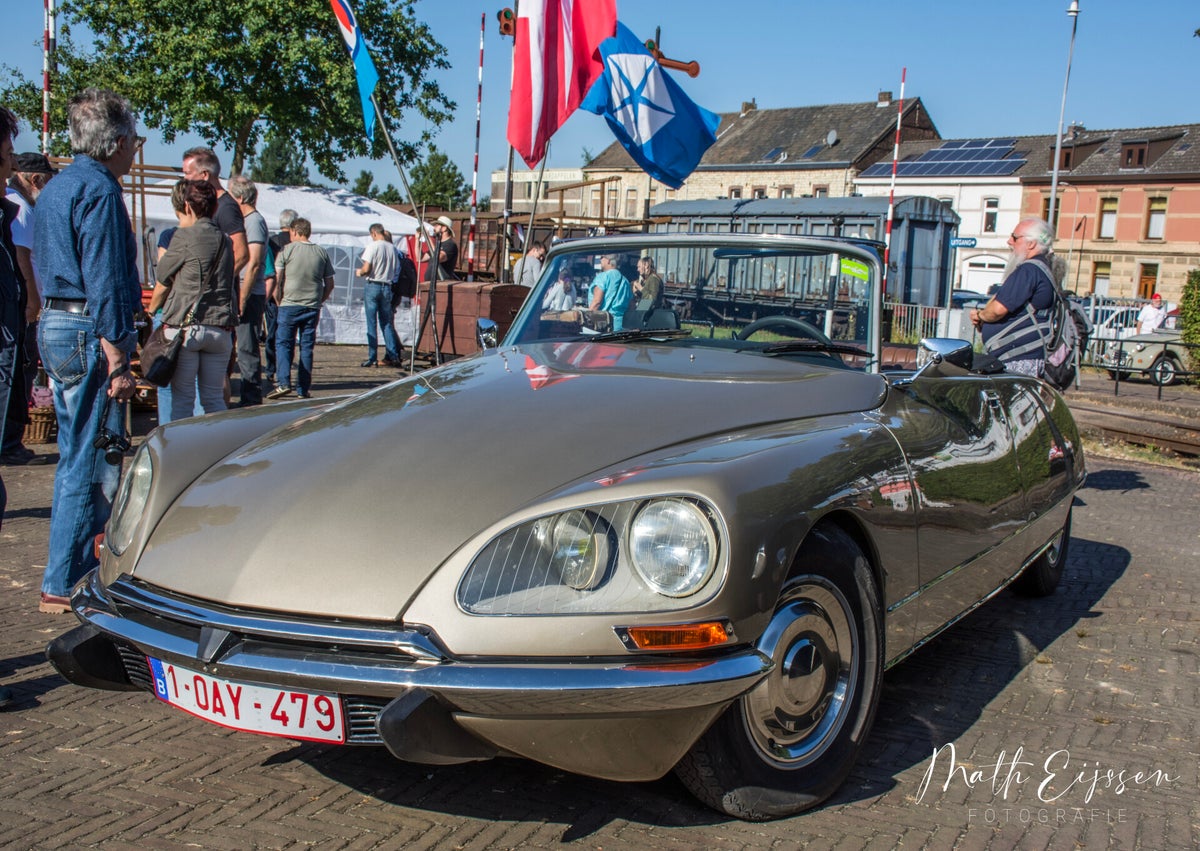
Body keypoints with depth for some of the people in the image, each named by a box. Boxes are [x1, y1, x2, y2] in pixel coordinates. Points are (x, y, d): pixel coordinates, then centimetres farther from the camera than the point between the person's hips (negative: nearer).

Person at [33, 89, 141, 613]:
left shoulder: (55, 188, 18)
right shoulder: (99, 190, -12)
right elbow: (105, 283, -18)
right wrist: (117, 362, -19)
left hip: (54, 328, 10)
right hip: (88, 334, -10)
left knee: (77, 456, 17)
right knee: (91, 462, -5)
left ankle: (78, 569, 28)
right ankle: (63, 585, 0)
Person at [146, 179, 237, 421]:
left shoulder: (184, 236, -3)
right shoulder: (224, 240, 12)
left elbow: (163, 282, 8)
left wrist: (150, 310, 24)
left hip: (184, 326, -5)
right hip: (220, 328, 5)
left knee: (182, 399, 2)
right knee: (214, 398, 10)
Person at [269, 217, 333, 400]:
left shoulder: (287, 249, -1)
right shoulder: (321, 252, 9)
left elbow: (276, 280, -6)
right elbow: (329, 284, 10)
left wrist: (278, 301, 5)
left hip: (290, 305, -3)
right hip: (313, 307, 3)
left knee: (283, 343, 3)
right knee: (307, 347, 7)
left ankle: (283, 383, -11)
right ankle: (303, 389, 7)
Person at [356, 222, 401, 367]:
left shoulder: (373, 246, -10)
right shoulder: (392, 248, 5)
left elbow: (366, 269, -15)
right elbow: (395, 270, 9)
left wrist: (359, 272, 6)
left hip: (373, 286, -5)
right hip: (387, 286, 5)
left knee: (372, 323, 0)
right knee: (387, 323, 11)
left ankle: (372, 358, 1)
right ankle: (393, 356, 8)